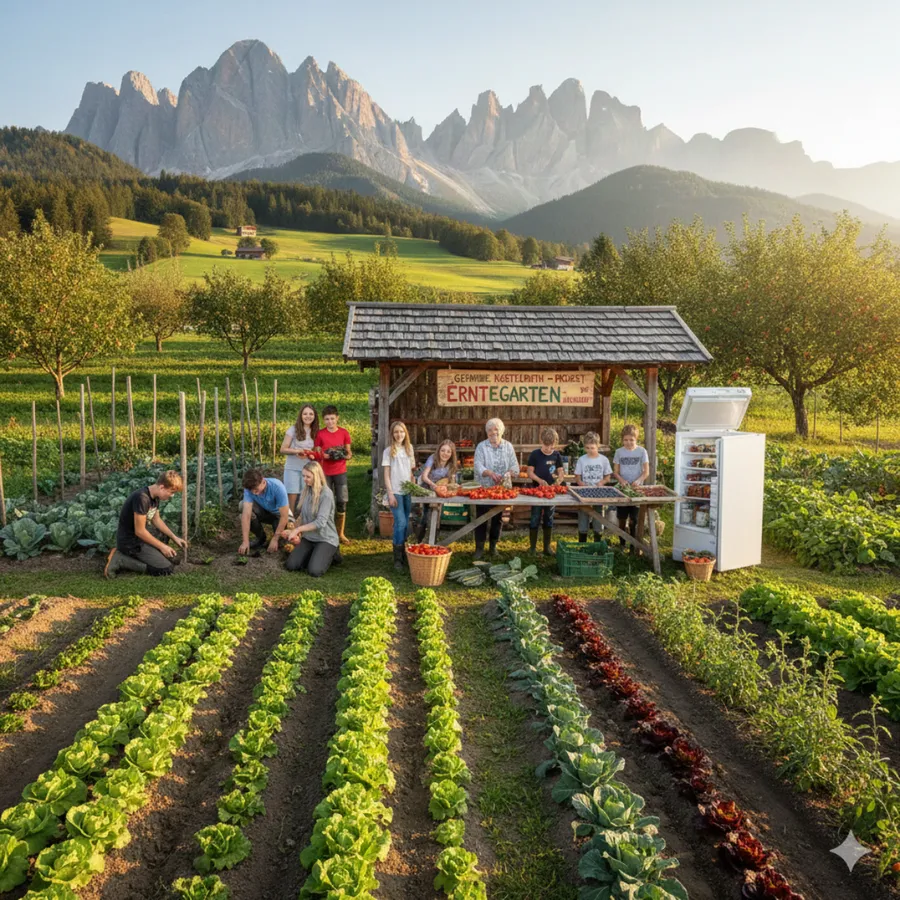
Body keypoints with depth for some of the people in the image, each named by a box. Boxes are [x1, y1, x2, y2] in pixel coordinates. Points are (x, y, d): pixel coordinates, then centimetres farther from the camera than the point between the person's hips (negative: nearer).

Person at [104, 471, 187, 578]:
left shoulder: (155, 496, 2)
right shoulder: (142, 498, -28)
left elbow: (156, 519, 17)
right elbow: (140, 531, -24)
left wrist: (174, 537, 9)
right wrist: (161, 546, -14)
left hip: (141, 537, 10)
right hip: (130, 542, -10)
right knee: (167, 569, -14)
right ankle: (120, 560, -10)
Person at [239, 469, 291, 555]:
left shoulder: (277, 487, -34)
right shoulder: (249, 488, -26)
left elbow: (284, 516, -31)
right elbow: (246, 514, -32)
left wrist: (275, 539, -29)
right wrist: (245, 541, -38)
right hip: (263, 511, 3)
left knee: (289, 524, -36)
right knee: (243, 506, -26)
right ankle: (260, 538, -4)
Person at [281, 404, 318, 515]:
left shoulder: (316, 432, 6)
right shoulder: (293, 429, -4)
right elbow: (283, 449, -4)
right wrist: (297, 451, -21)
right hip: (292, 469, -3)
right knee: (292, 498, -3)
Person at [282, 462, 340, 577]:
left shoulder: (326, 494, -19)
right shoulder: (306, 491, 3)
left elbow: (320, 522, -24)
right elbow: (303, 516, 9)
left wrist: (297, 529, -23)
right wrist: (298, 534, -6)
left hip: (326, 539, -6)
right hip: (308, 538, 6)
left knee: (315, 571, -22)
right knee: (291, 566, -9)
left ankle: (331, 553, 7)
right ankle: (314, 554, 15)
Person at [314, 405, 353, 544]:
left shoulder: (344, 433, 3)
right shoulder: (320, 434, -1)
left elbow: (348, 452, 8)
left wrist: (347, 455, -14)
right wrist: (324, 455, -18)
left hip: (340, 472, 1)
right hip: (325, 472, -1)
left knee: (342, 502, 0)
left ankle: (341, 533, 10)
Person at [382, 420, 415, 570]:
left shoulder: (409, 449, 11)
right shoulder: (388, 451, -2)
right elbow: (386, 474, -4)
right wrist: (390, 494, -10)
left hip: (408, 491, 5)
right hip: (395, 491, -4)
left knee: (406, 524, 7)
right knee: (400, 523, -13)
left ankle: (404, 553, 17)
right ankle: (397, 558, -6)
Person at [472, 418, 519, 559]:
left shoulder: (508, 446, 5)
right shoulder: (481, 447, -2)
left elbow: (515, 466, -1)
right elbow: (478, 466, -15)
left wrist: (508, 473, -23)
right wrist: (490, 473, -34)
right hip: (483, 488, -2)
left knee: (497, 518, 11)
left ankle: (493, 546, 24)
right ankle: (479, 548, 5)